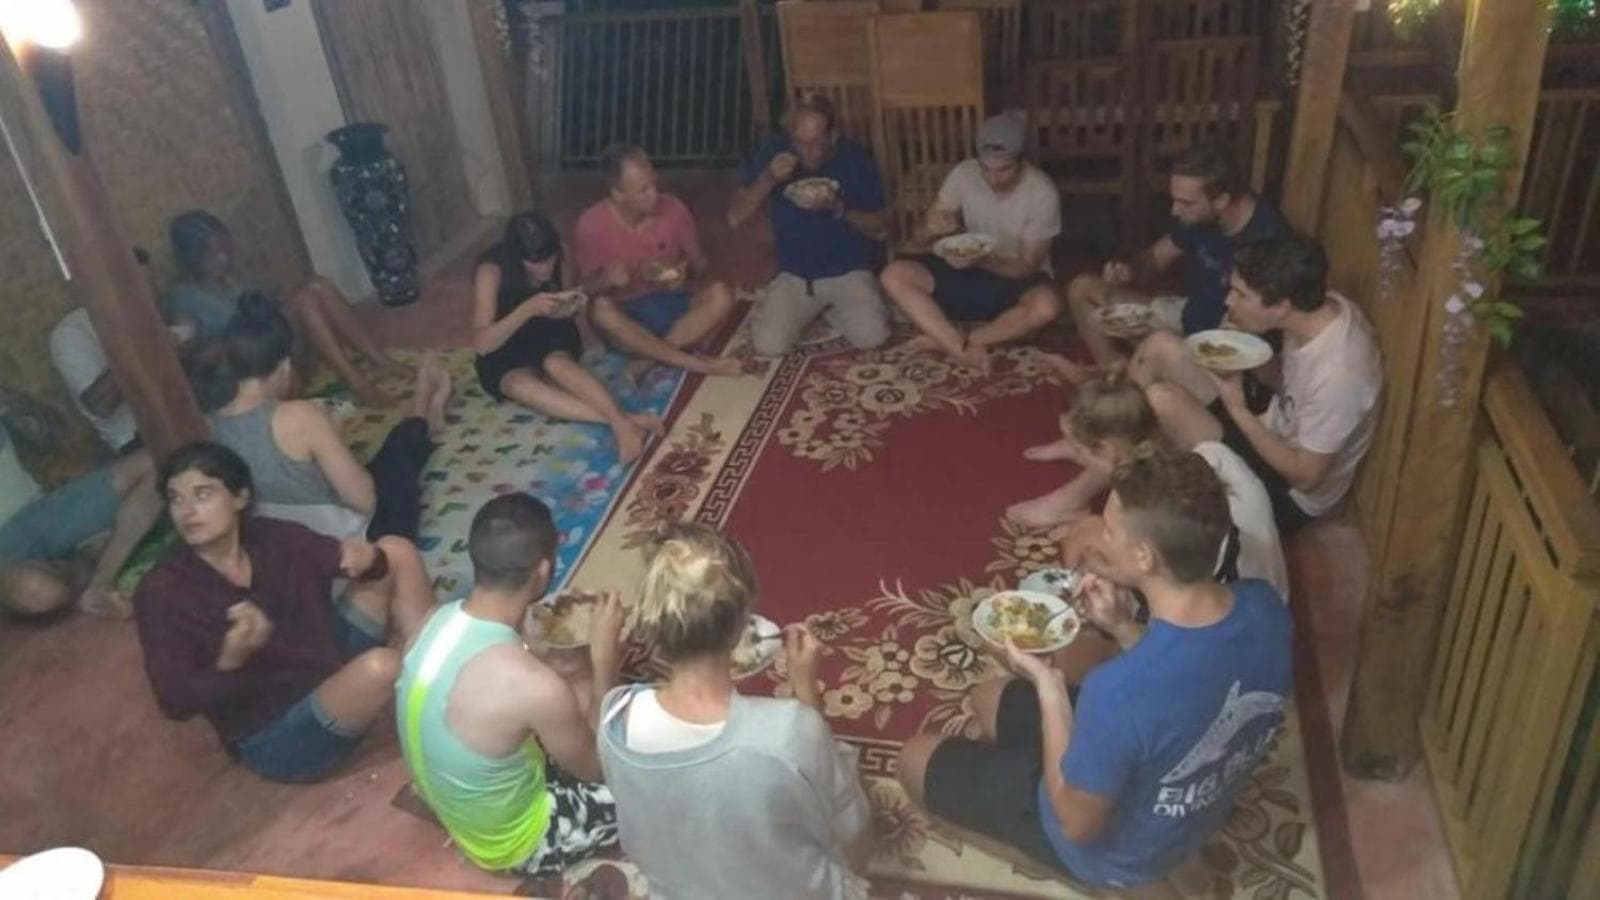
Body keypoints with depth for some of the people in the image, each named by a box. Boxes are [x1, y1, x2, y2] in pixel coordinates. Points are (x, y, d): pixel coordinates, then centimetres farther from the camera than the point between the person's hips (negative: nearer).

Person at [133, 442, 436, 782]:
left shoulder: (273, 538, -1)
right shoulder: (161, 591, -14)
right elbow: (175, 701, -18)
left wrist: (369, 559, -24)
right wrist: (229, 662, -38)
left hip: (335, 672, 7)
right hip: (275, 737, -6)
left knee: (396, 551, 0)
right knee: (380, 666, -37)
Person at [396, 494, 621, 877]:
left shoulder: (437, 620, -14)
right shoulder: (532, 684, -37)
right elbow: (593, 767, -17)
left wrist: (594, 678, 2)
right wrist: (605, 656, -14)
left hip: (456, 809, 7)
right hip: (514, 843, -7)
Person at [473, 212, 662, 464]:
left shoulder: (557, 261, -13)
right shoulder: (491, 271, -24)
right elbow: (481, 344, -29)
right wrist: (528, 309, -39)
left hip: (550, 338, 2)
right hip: (505, 352, -2)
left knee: (557, 364, -35)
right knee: (520, 385, -37)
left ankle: (622, 423, -49)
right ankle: (624, 419, -50)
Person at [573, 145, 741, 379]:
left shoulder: (673, 209, -8)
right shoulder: (591, 225, -13)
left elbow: (699, 263, 7)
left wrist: (686, 274, -17)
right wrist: (606, 280, -26)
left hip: (671, 305, 2)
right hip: (626, 317, -2)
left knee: (720, 295, -26)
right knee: (601, 309, -36)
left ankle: (651, 358, -28)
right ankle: (696, 364, -33)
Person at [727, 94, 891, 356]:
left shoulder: (855, 159, -9)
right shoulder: (774, 152, -7)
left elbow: (880, 229, -5)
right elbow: (735, 218, -8)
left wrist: (838, 209, -23)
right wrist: (768, 179, -23)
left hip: (849, 271, -1)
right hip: (794, 274, 1)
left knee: (871, 338, -25)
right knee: (767, 345, -20)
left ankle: (833, 308, 10)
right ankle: (812, 309, 13)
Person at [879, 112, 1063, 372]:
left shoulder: (1042, 192, -19)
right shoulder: (963, 174, -11)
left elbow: (1027, 266, -15)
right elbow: (918, 240, -7)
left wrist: (979, 261, -33)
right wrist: (932, 229, -32)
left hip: (1017, 279, -3)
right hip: (968, 272, 3)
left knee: (1046, 306, -38)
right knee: (894, 275, -21)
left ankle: (947, 341, -26)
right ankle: (964, 350, -31)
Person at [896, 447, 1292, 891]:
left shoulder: (1120, 690, -43)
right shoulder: (1265, 608, -21)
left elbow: (1079, 823, -25)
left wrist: (1047, 684, -22)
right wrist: (1124, 629, -11)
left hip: (1117, 852, -6)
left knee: (917, 758, 12)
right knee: (990, 698, 22)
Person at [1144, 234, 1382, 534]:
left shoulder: (1336, 374, -35)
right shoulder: (1322, 307, -11)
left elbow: (1306, 476, -25)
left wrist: (1239, 410, -26)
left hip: (1290, 494, -8)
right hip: (1277, 433, 8)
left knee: (1162, 400, -23)